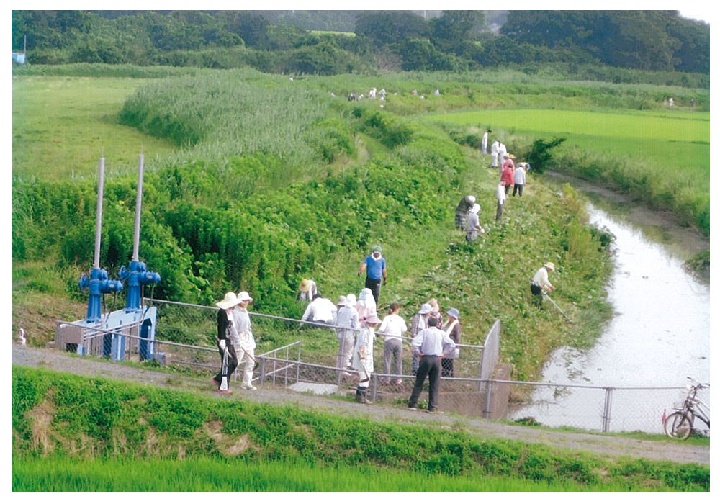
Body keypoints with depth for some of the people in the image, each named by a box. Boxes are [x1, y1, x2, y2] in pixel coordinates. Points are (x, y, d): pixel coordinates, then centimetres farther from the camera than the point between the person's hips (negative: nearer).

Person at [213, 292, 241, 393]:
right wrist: (222, 341, -23)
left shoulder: (230, 312, 14)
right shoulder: (222, 313, -15)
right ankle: (223, 387, 3)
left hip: (230, 341, 10)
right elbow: (221, 327, -19)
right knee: (226, 364, -4)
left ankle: (218, 379, 22)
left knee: (234, 362, 10)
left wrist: (233, 341, 23)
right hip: (224, 341, -10)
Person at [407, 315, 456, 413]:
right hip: (437, 359, 1)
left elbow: (415, 343, -15)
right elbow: (451, 344, -1)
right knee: (435, 384, 6)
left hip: (426, 358, -1)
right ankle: (432, 407, 4)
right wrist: (443, 353, 6)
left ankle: (412, 404, 6)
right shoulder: (442, 333, 5)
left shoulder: (424, 332, -1)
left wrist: (419, 352, -2)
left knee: (419, 382, 7)